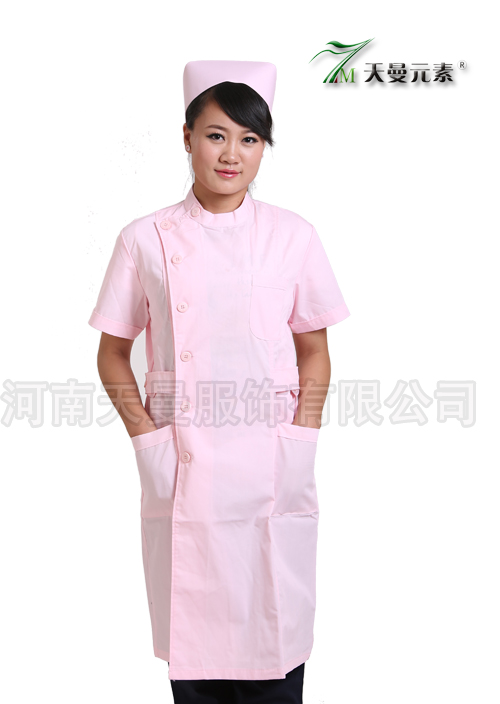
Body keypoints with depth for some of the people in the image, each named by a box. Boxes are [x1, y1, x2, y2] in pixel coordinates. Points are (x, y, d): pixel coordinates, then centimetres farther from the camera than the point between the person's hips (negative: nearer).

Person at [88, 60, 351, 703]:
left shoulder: (293, 236, 2)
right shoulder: (146, 240, 1)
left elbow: (314, 352, 8)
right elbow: (112, 353, 7)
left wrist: (302, 442, -4)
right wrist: (146, 438, -5)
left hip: (274, 475, 0)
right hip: (183, 475, 0)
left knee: (275, 634, 7)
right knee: (191, 644, 9)